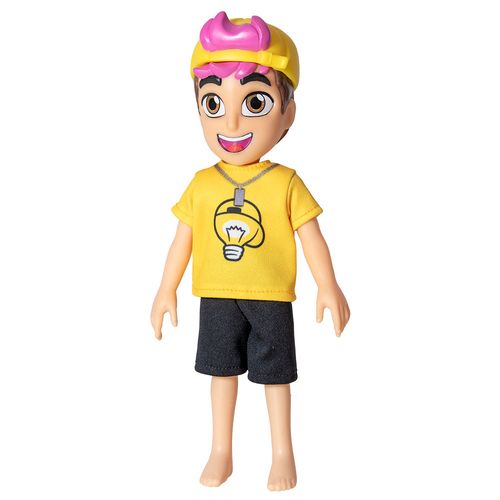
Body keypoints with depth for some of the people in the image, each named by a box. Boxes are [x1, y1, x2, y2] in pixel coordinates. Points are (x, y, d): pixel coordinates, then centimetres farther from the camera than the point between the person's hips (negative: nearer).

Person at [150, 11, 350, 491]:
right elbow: (183, 240, 3)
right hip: (217, 298, 3)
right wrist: (166, 291, 4)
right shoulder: (201, 185, -3)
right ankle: (221, 452, 31)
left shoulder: (286, 183, -9)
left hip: (270, 298, -2)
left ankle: (282, 454, 28)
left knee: (274, 375, 9)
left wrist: (328, 288, -7)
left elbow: (311, 237, -5)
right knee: (222, 371, 14)